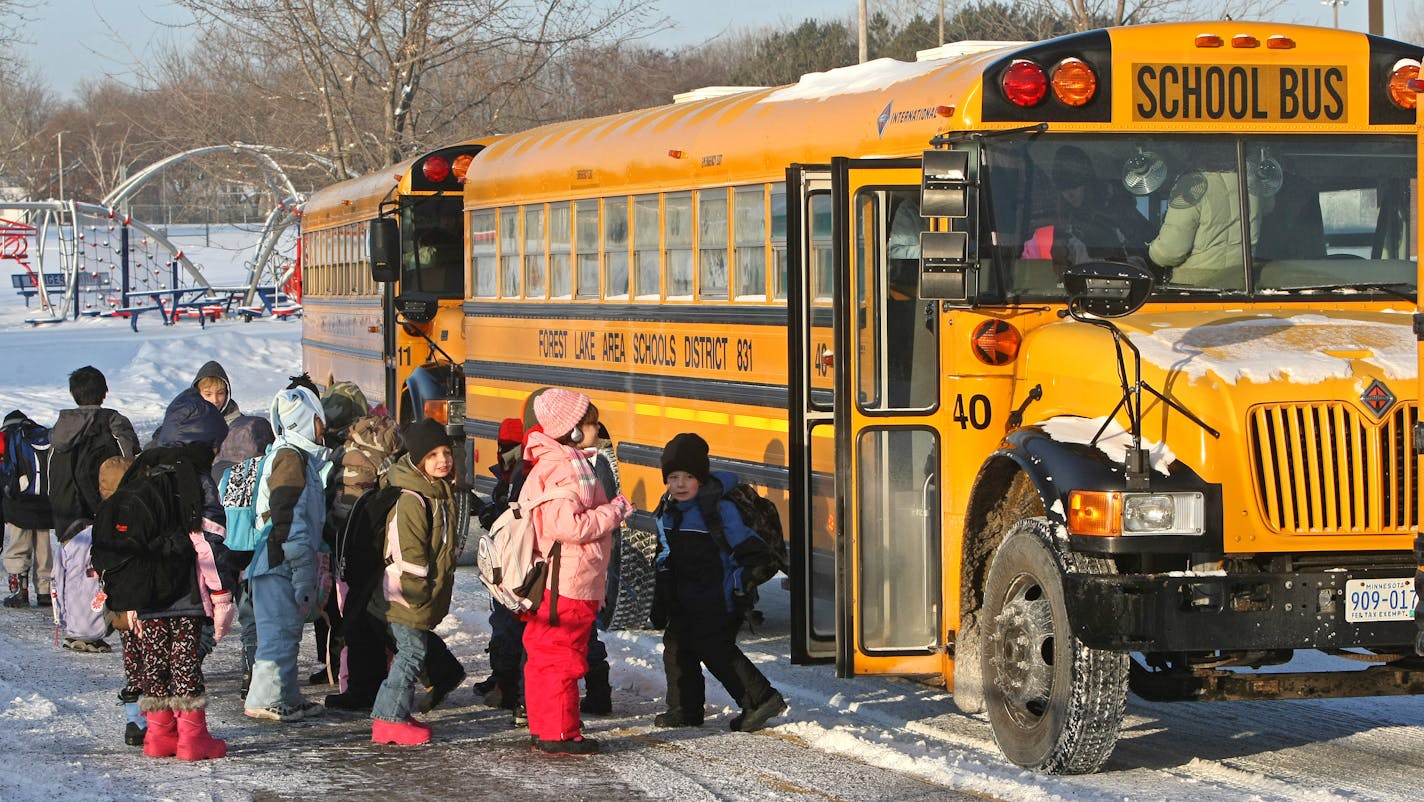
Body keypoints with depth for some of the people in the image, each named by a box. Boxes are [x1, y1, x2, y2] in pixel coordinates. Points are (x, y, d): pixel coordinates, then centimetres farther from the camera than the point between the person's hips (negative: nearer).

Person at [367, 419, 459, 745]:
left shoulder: (439, 490, 12)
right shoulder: (411, 499, -20)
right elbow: (407, 551, -22)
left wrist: (437, 595, 22)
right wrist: (418, 594, -20)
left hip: (426, 597, 10)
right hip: (408, 596, -10)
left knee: (411, 652, 15)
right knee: (412, 651, -7)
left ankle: (397, 713, 24)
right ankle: (389, 719, -3)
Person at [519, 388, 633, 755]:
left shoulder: (547, 463, 14)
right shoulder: (570, 469, -18)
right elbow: (567, 525, -27)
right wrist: (614, 512, -17)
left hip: (547, 582, 10)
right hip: (571, 585, -10)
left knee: (542, 656, 14)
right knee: (564, 658, -4)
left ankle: (543, 728, 22)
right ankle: (560, 735, 1)